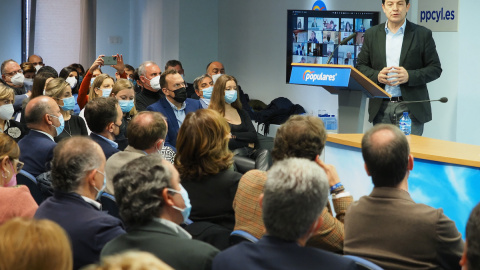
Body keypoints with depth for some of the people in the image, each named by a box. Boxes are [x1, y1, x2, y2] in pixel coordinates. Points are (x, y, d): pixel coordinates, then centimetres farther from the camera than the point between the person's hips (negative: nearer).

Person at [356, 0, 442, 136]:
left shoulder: (422, 34, 3)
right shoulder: (371, 34, 11)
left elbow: (435, 69, 2)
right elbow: (360, 66, 12)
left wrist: (409, 76, -15)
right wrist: (377, 76, -9)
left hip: (410, 108, -2)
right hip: (381, 108, 2)